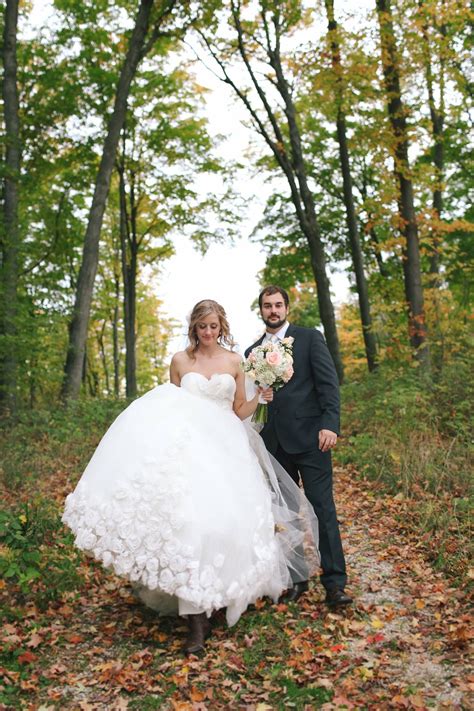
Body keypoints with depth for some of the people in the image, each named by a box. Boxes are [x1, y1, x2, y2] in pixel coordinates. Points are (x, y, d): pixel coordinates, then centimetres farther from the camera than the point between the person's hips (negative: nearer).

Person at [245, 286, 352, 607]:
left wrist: (330, 424, -16)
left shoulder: (309, 337, 2)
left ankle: (335, 583, 4)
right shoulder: (252, 352, 14)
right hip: (274, 443, 5)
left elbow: (329, 383, -5)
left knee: (323, 508, -4)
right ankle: (296, 578, 21)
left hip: (309, 437, -4)